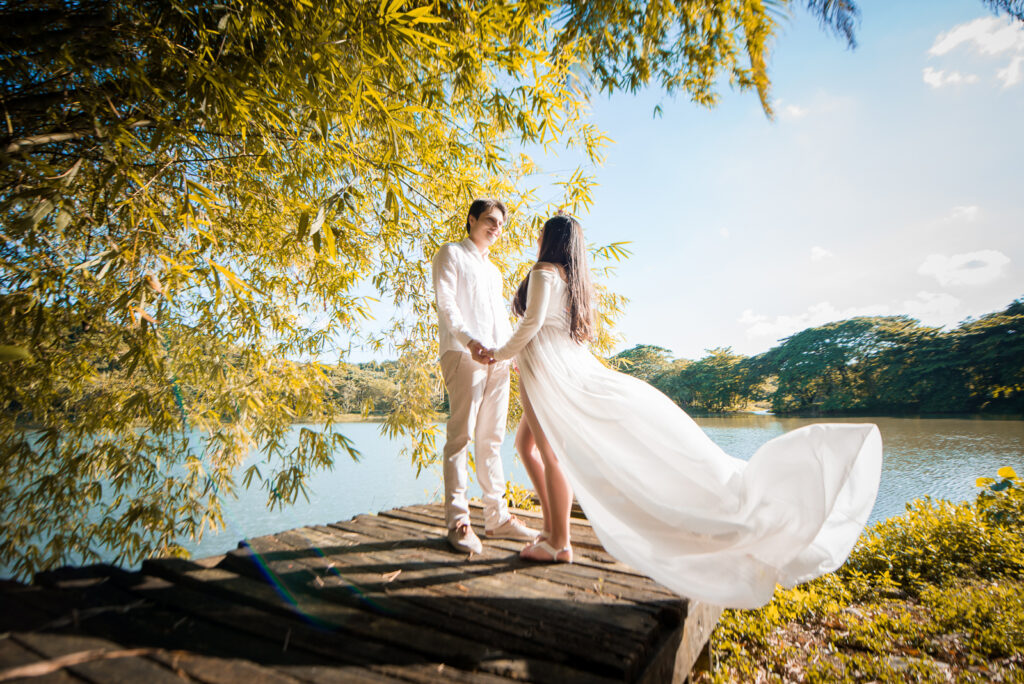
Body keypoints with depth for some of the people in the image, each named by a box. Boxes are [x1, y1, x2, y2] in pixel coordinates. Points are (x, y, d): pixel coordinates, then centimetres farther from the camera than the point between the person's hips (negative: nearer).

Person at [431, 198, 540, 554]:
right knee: (461, 435, -8)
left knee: (491, 439, 7)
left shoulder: (494, 270, 30)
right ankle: (457, 521, -3)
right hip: (463, 354, -7)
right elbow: (445, 301, -6)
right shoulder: (451, 254, 9)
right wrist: (469, 339, -21)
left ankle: (496, 517, 13)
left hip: (497, 359, 7)